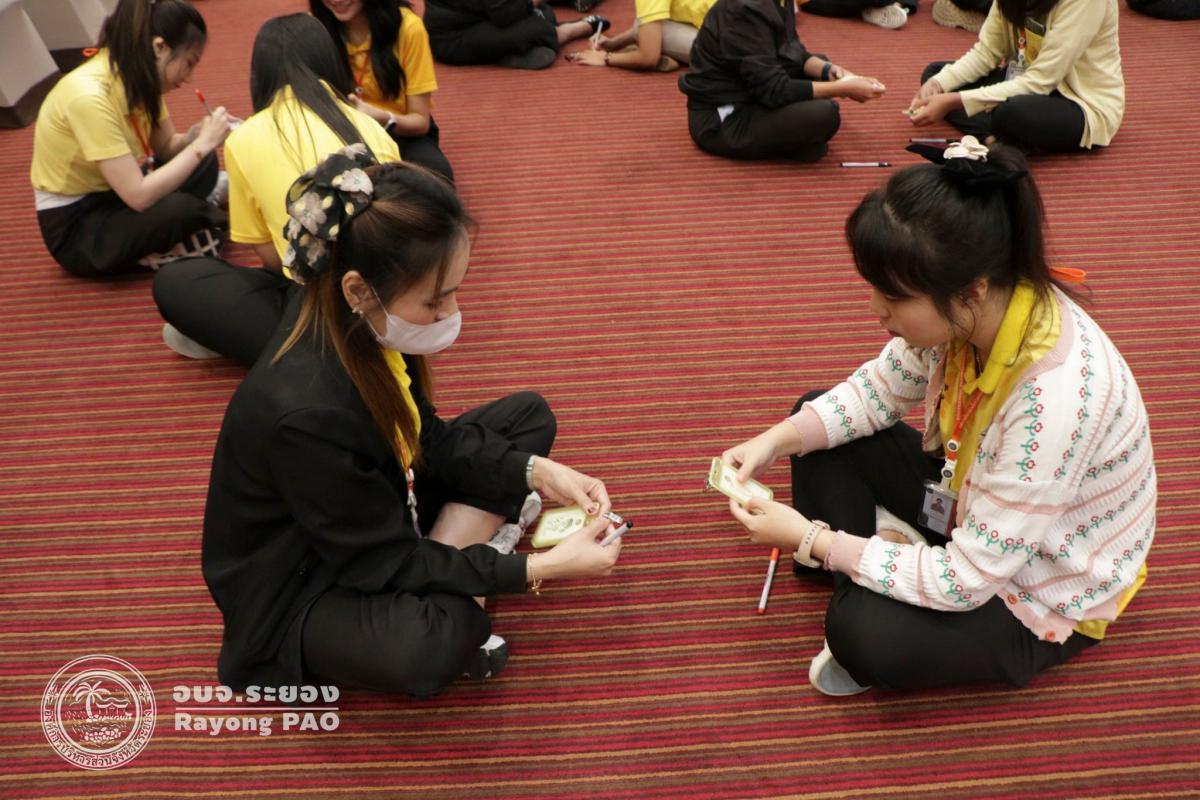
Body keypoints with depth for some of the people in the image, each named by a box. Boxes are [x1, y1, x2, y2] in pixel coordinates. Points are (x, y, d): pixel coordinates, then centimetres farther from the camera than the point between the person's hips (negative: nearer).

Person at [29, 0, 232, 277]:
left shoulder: (137, 75, -6)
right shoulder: (88, 95, -30)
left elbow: (166, 147, 3)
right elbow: (139, 197, -33)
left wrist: (196, 137, -18)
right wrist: (201, 144, -27)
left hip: (114, 194, 9)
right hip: (74, 226, -9)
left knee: (204, 162, -1)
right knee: (178, 210, -31)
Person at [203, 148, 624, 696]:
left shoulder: (368, 332, -16)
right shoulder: (305, 411, -37)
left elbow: (431, 440, 0)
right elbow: (386, 563, -25)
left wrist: (536, 472, -12)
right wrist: (538, 569, -26)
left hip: (377, 516, 8)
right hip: (296, 590, -8)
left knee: (527, 416, 5)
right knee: (425, 646, -40)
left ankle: (438, 591, -4)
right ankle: (439, 615, -3)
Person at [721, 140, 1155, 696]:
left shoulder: (1054, 399, -40)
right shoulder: (971, 310, -21)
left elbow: (963, 583, -32)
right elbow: (880, 388, -1)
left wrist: (810, 540, -26)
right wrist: (778, 439, -16)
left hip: (1046, 590, -7)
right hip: (973, 501, 7)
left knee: (863, 634, -29)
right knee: (817, 427, 0)